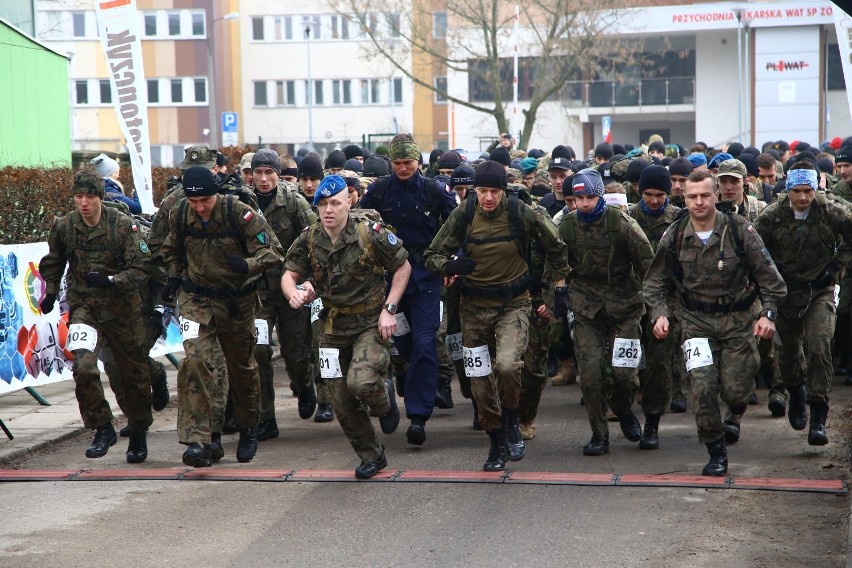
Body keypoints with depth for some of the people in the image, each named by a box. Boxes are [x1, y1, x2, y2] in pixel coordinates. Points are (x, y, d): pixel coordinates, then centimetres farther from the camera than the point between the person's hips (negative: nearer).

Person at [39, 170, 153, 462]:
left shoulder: (123, 225, -12)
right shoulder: (63, 227, -2)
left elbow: (140, 267, -13)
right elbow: (53, 262, 18)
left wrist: (111, 281, -26)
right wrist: (51, 292, 15)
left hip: (122, 308, -1)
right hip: (83, 306, 1)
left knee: (133, 374, 9)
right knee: (83, 366, -22)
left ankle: (139, 435, 30)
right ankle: (103, 429, -6)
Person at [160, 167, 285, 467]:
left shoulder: (240, 213, -18)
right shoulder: (180, 216, -5)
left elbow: (273, 251, -16)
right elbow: (172, 250, 17)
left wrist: (248, 265, -34)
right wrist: (174, 276, 1)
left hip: (237, 301, -1)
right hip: (196, 299, 1)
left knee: (243, 367, 14)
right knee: (195, 361, -18)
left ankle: (248, 430, 38)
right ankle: (198, 440, -18)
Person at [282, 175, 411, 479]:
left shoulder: (370, 234, -15)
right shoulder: (309, 240, -4)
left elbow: (403, 266, -4)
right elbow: (289, 274, 3)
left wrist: (389, 310, -11)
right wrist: (294, 293, -22)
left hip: (371, 323, -4)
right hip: (333, 326, 4)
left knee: (360, 382, -28)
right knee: (342, 402, 7)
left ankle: (384, 397, 11)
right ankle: (372, 457, 28)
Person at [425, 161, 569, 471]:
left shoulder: (522, 214, -10)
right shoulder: (463, 215, -6)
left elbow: (555, 248, 6)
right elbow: (432, 254, -1)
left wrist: (560, 288, 7)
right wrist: (449, 266, -23)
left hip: (513, 303, -3)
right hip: (474, 306, 3)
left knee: (507, 364, -27)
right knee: (480, 381, 6)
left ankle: (510, 421, 1)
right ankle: (497, 443, 25)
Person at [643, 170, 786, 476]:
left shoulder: (740, 230, -8)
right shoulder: (674, 238, -2)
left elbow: (769, 276, -2)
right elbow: (654, 283, 8)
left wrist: (768, 313, -12)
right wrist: (659, 314, -8)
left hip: (737, 320, -1)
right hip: (696, 321, 1)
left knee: (735, 391, -3)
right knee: (702, 388, -11)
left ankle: (736, 411, 36)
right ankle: (716, 453, 7)